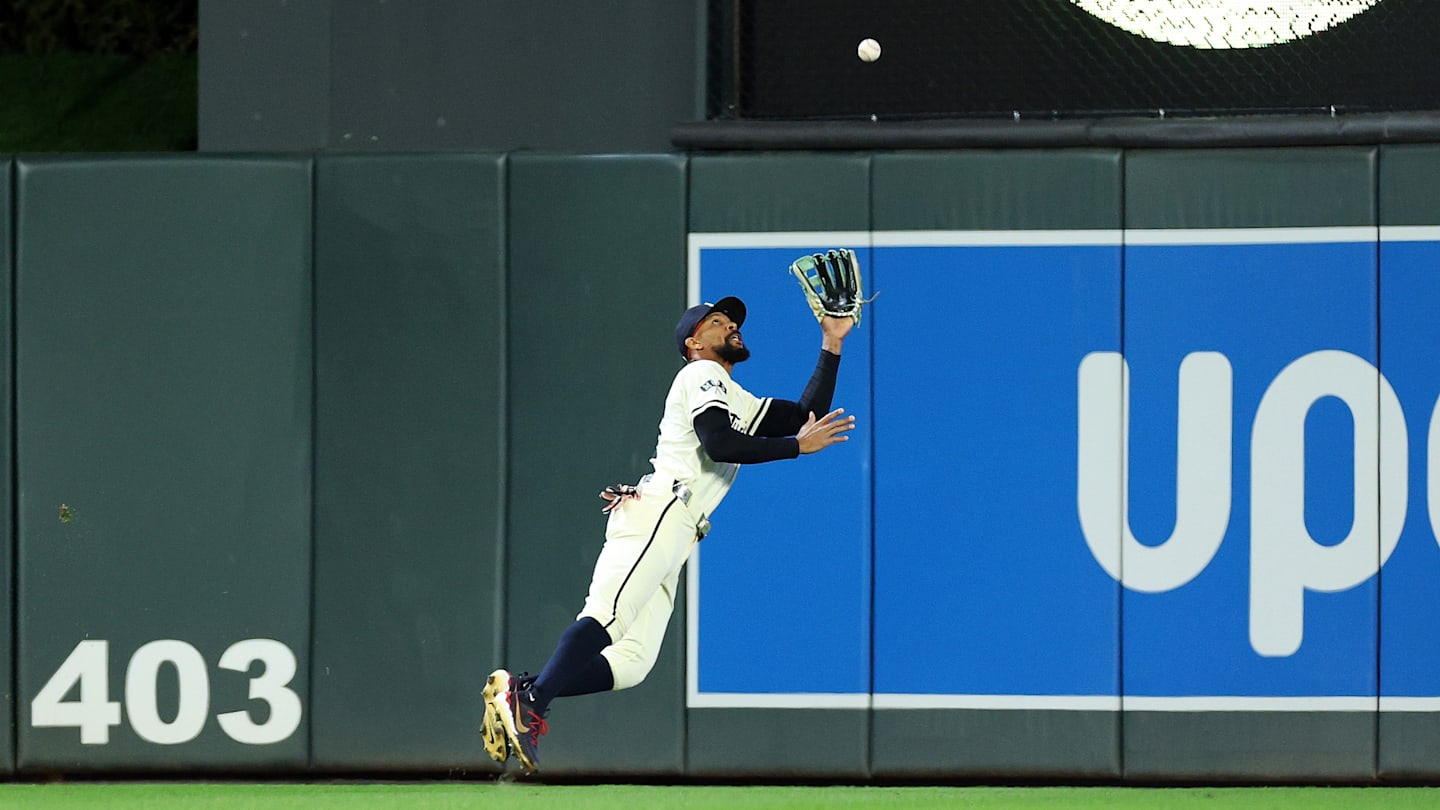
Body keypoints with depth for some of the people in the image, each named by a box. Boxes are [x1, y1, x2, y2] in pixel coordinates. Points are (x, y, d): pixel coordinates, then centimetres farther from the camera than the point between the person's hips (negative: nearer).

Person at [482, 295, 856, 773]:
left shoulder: (740, 404, 34)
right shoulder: (702, 375, 6)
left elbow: (806, 417, 31)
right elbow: (718, 444, -10)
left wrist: (831, 347, 29)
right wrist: (797, 447, -5)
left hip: (672, 543, 9)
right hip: (657, 511, -9)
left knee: (631, 663, -6)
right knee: (609, 616, -29)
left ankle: (520, 695, -16)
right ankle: (529, 702, -42)